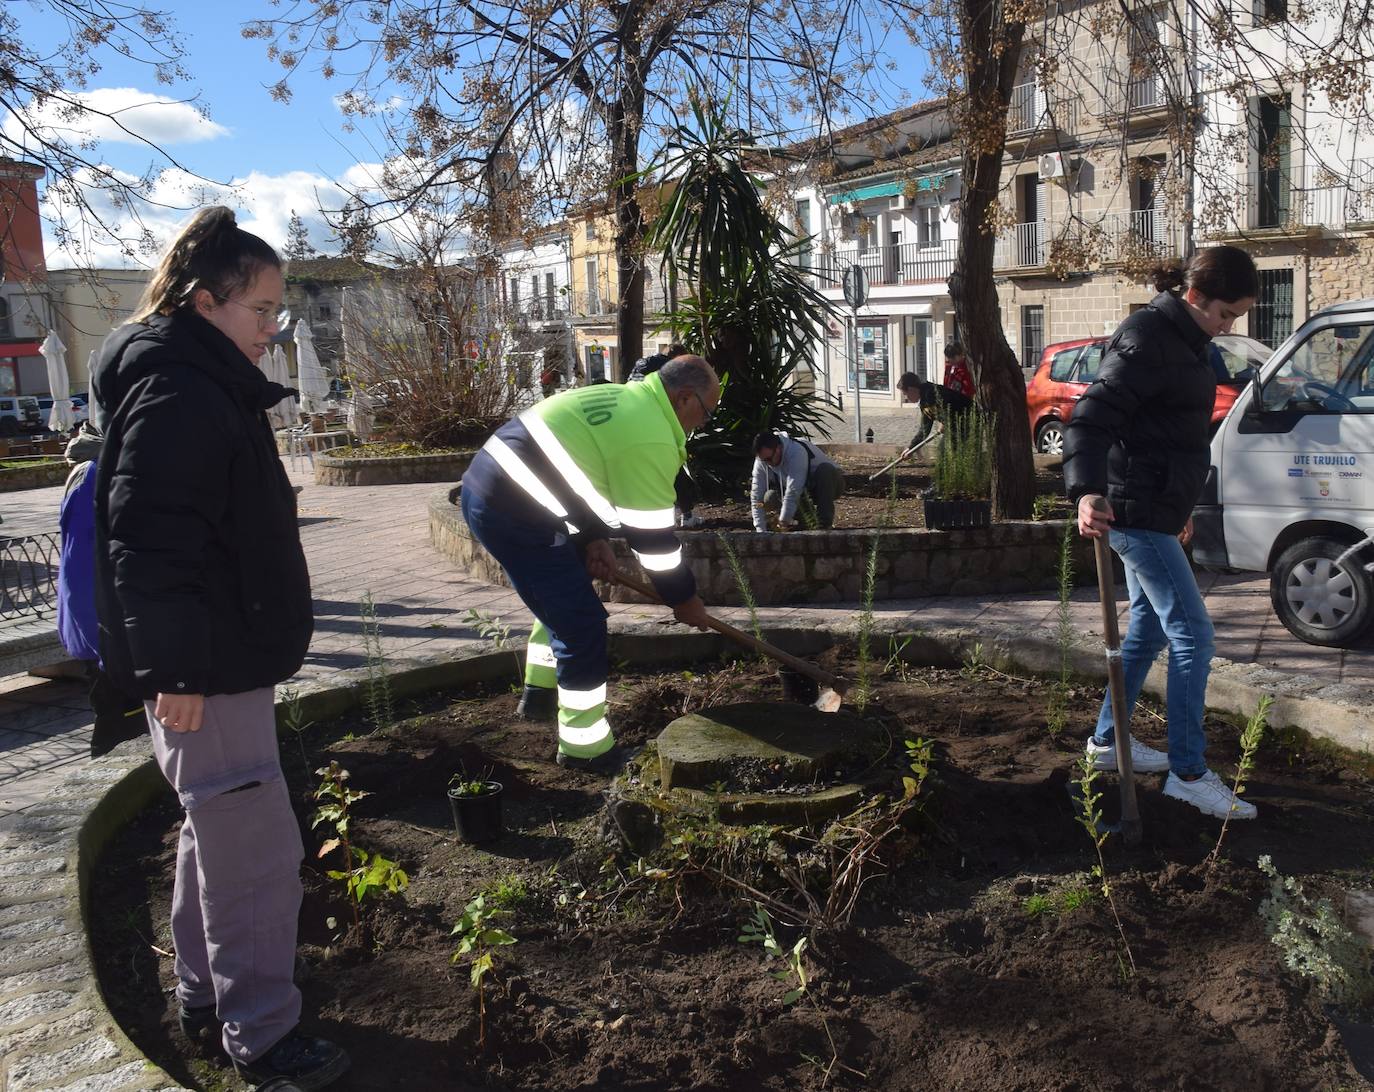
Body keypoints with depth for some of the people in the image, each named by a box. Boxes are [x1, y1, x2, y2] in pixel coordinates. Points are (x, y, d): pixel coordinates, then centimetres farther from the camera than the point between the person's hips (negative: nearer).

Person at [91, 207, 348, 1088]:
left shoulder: (212, 386, 14)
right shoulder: (176, 393, -18)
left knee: (219, 832, 20)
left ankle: (207, 996, 35)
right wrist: (174, 667, -24)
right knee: (257, 847, -2)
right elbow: (149, 538, -24)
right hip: (203, 670, -11)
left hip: (228, 658, 11)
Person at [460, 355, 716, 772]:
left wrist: (595, 539, 13)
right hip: (515, 516, -10)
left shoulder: (625, 397, 16)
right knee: (583, 626, -2)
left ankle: (539, 693, 41)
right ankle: (584, 746, 8)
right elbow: (652, 534, -9)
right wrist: (685, 600, 5)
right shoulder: (651, 441, -14)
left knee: (561, 601, 27)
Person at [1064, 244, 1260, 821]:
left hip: (1155, 511, 11)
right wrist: (1086, 492, -41)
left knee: (1149, 628, 18)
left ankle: (1107, 740, 31)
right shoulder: (1147, 340, -17)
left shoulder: (1182, 340, 15)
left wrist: (1180, 506, 29)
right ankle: (1188, 772, 3)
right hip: (1137, 513, -11)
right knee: (1192, 636, -7)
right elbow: (1092, 416, -27)